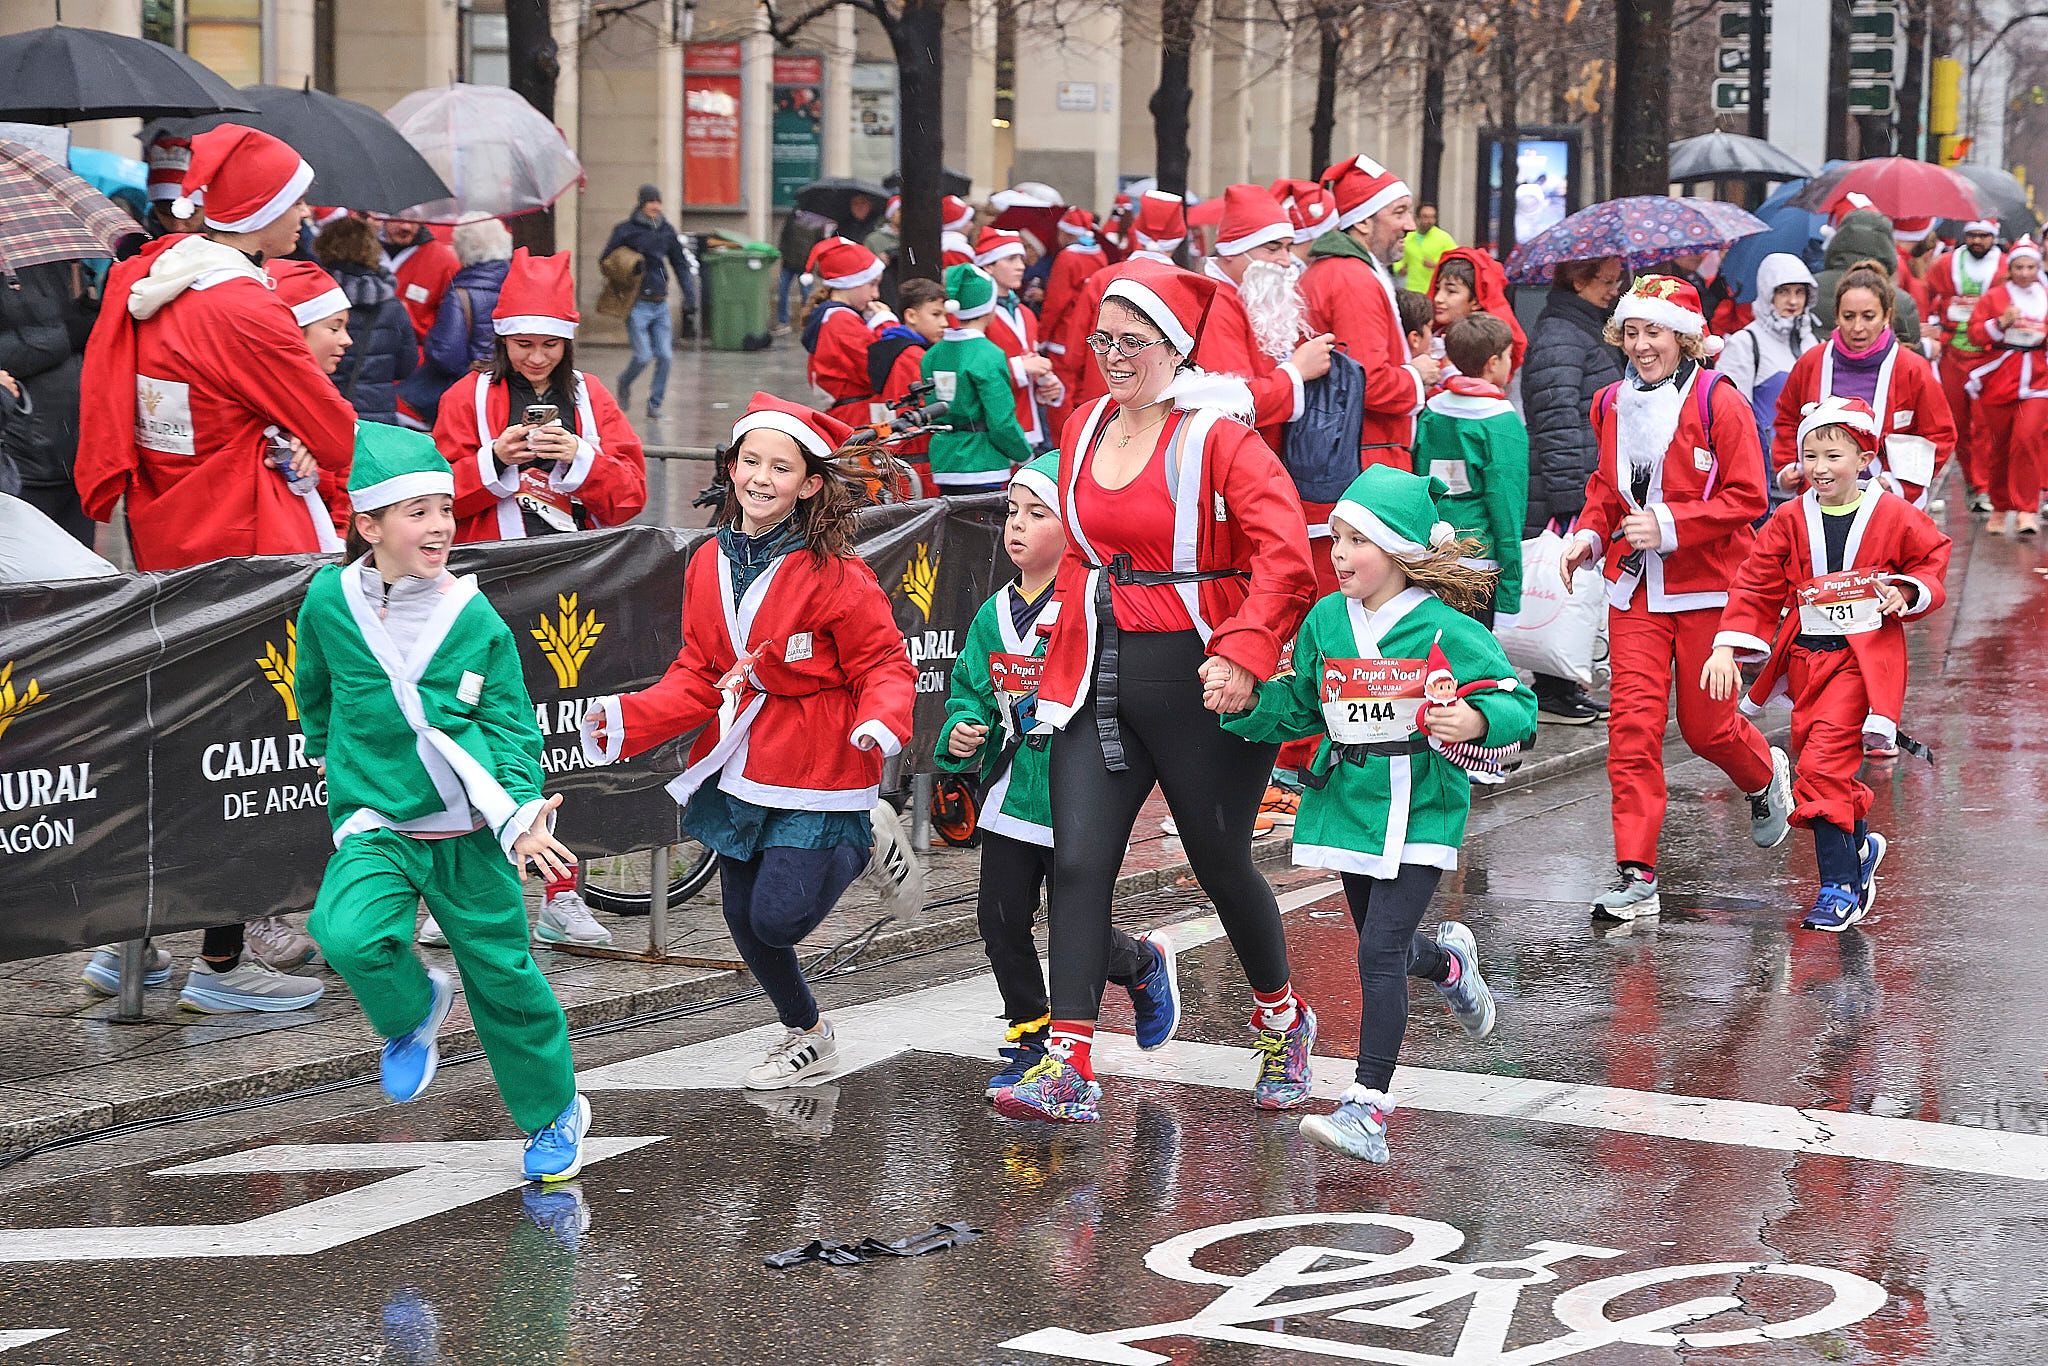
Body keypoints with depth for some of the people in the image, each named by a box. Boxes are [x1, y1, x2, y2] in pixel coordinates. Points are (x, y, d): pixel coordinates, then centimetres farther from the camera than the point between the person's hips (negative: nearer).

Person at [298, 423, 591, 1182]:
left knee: (502, 971, 6)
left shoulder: (477, 619, -6)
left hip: (469, 832, 0)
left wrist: (518, 812, -14)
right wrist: (327, 750, 28)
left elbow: (510, 723, 0)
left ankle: (554, 1111, 29)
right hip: (376, 825, 0)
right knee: (348, 934, -27)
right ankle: (413, 1008, 7)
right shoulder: (329, 601, -5)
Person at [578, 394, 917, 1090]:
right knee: (743, 918, 12)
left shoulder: (835, 574, -15)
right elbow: (699, 676, 7)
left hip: (817, 775, -6)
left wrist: (881, 724, -31)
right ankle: (806, 1036, 35)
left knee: (777, 917, -11)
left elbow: (885, 665, -11)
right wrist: (632, 718, -7)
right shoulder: (710, 564, 2)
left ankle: (856, 848, 19)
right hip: (739, 770, 6)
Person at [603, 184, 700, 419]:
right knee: (643, 356, -8)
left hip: (661, 305, 4)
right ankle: (624, 384, 23)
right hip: (637, 305, -4)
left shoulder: (667, 231, 8)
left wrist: (690, 301, 5)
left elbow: (682, 266, 12)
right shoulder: (626, 230, -5)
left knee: (665, 356, -2)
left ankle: (655, 405, 13)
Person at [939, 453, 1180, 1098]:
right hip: (1008, 796, 6)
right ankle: (1031, 1039, 23)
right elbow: (969, 688, 14)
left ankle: (1146, 964, 33)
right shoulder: (994, 614, 6)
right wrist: (961, 729, -4)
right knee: (1001, 919, 6)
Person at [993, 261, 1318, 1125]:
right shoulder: (1085, 430, 9)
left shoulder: (1218, 439, -11)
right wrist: (1070, 634, 16)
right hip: (1099, 676, 5)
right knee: (1078, 861, -6)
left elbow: (1284, 558, -21)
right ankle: (1068, 1064, -7)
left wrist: (1246, 651, -31)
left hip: (1195, 677, -5)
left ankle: (1283, 1019, 34)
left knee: (1221, 860, 8)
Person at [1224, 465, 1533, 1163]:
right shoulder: (1326, 620, 4)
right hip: (1348, 799, 6)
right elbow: (1299, 706, 14)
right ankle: (1448, 960, 55)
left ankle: (1367, 1110, -12)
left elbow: (1518, 703, -11)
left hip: (1420, 810, -6)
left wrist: (1475, 721, -32)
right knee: (1383, 948, 19)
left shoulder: (1446, 630, -12)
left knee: (1379, 954, -14)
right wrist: (1250, 703, -5)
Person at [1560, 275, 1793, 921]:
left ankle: (1766, 776, 43)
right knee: (1633, 723, -7)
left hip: (1705, 586, -4)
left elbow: (1746, 498, -12)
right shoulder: (1614, 404, 7)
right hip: (1635, 587, 4)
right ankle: (1636, 878, -6)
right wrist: (1588, 534, 1)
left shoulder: (1719, 402, -10)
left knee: (1705, 724, 6)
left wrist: (1669, 525, -21)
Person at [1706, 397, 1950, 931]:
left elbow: (1933, 560, 11)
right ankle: (1859, 847, 34)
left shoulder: (1893, 516, -4)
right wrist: (1726, 648, -6)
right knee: (1816, 757, 8)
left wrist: (1907, 592, -9)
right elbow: (1756, 587, 3)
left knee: (1825, 762, -17)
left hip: (1864, 655, -5)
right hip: (1805, 657, 5)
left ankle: (1840, 887, -11)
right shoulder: (1790, 521, 3)